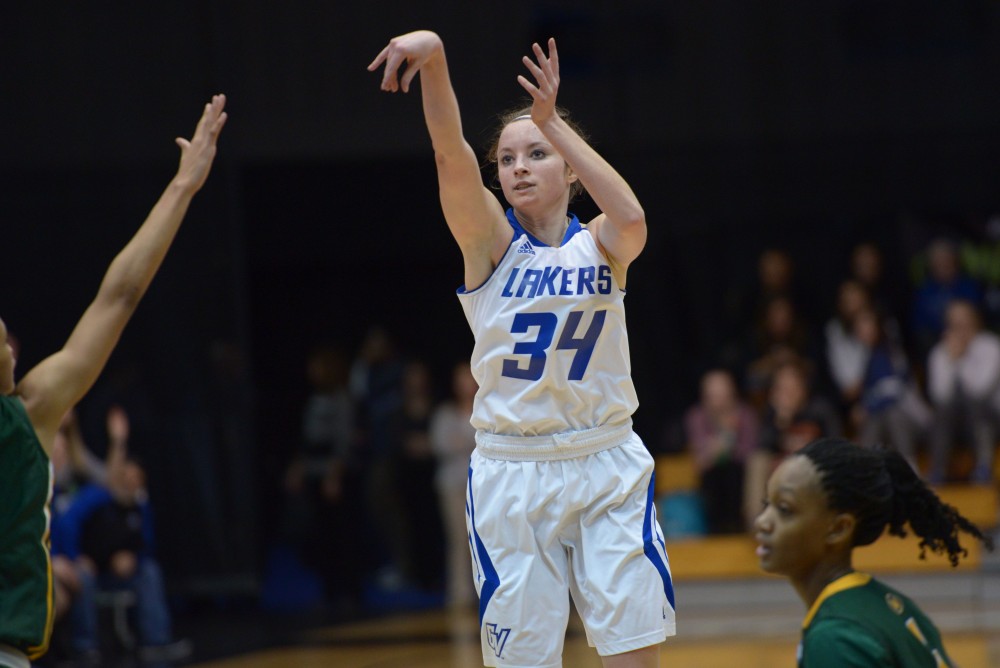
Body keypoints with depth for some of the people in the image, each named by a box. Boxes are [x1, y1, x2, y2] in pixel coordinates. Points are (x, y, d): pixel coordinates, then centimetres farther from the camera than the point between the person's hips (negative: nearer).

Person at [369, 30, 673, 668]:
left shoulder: (601, 244, 2)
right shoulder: (491, 241, -2)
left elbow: (632, 220, -23)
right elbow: (452, 155, -20)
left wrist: (552, 121, -23)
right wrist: (434, 58, -38)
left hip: (608, 466, 1)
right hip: (513, 470, -1)